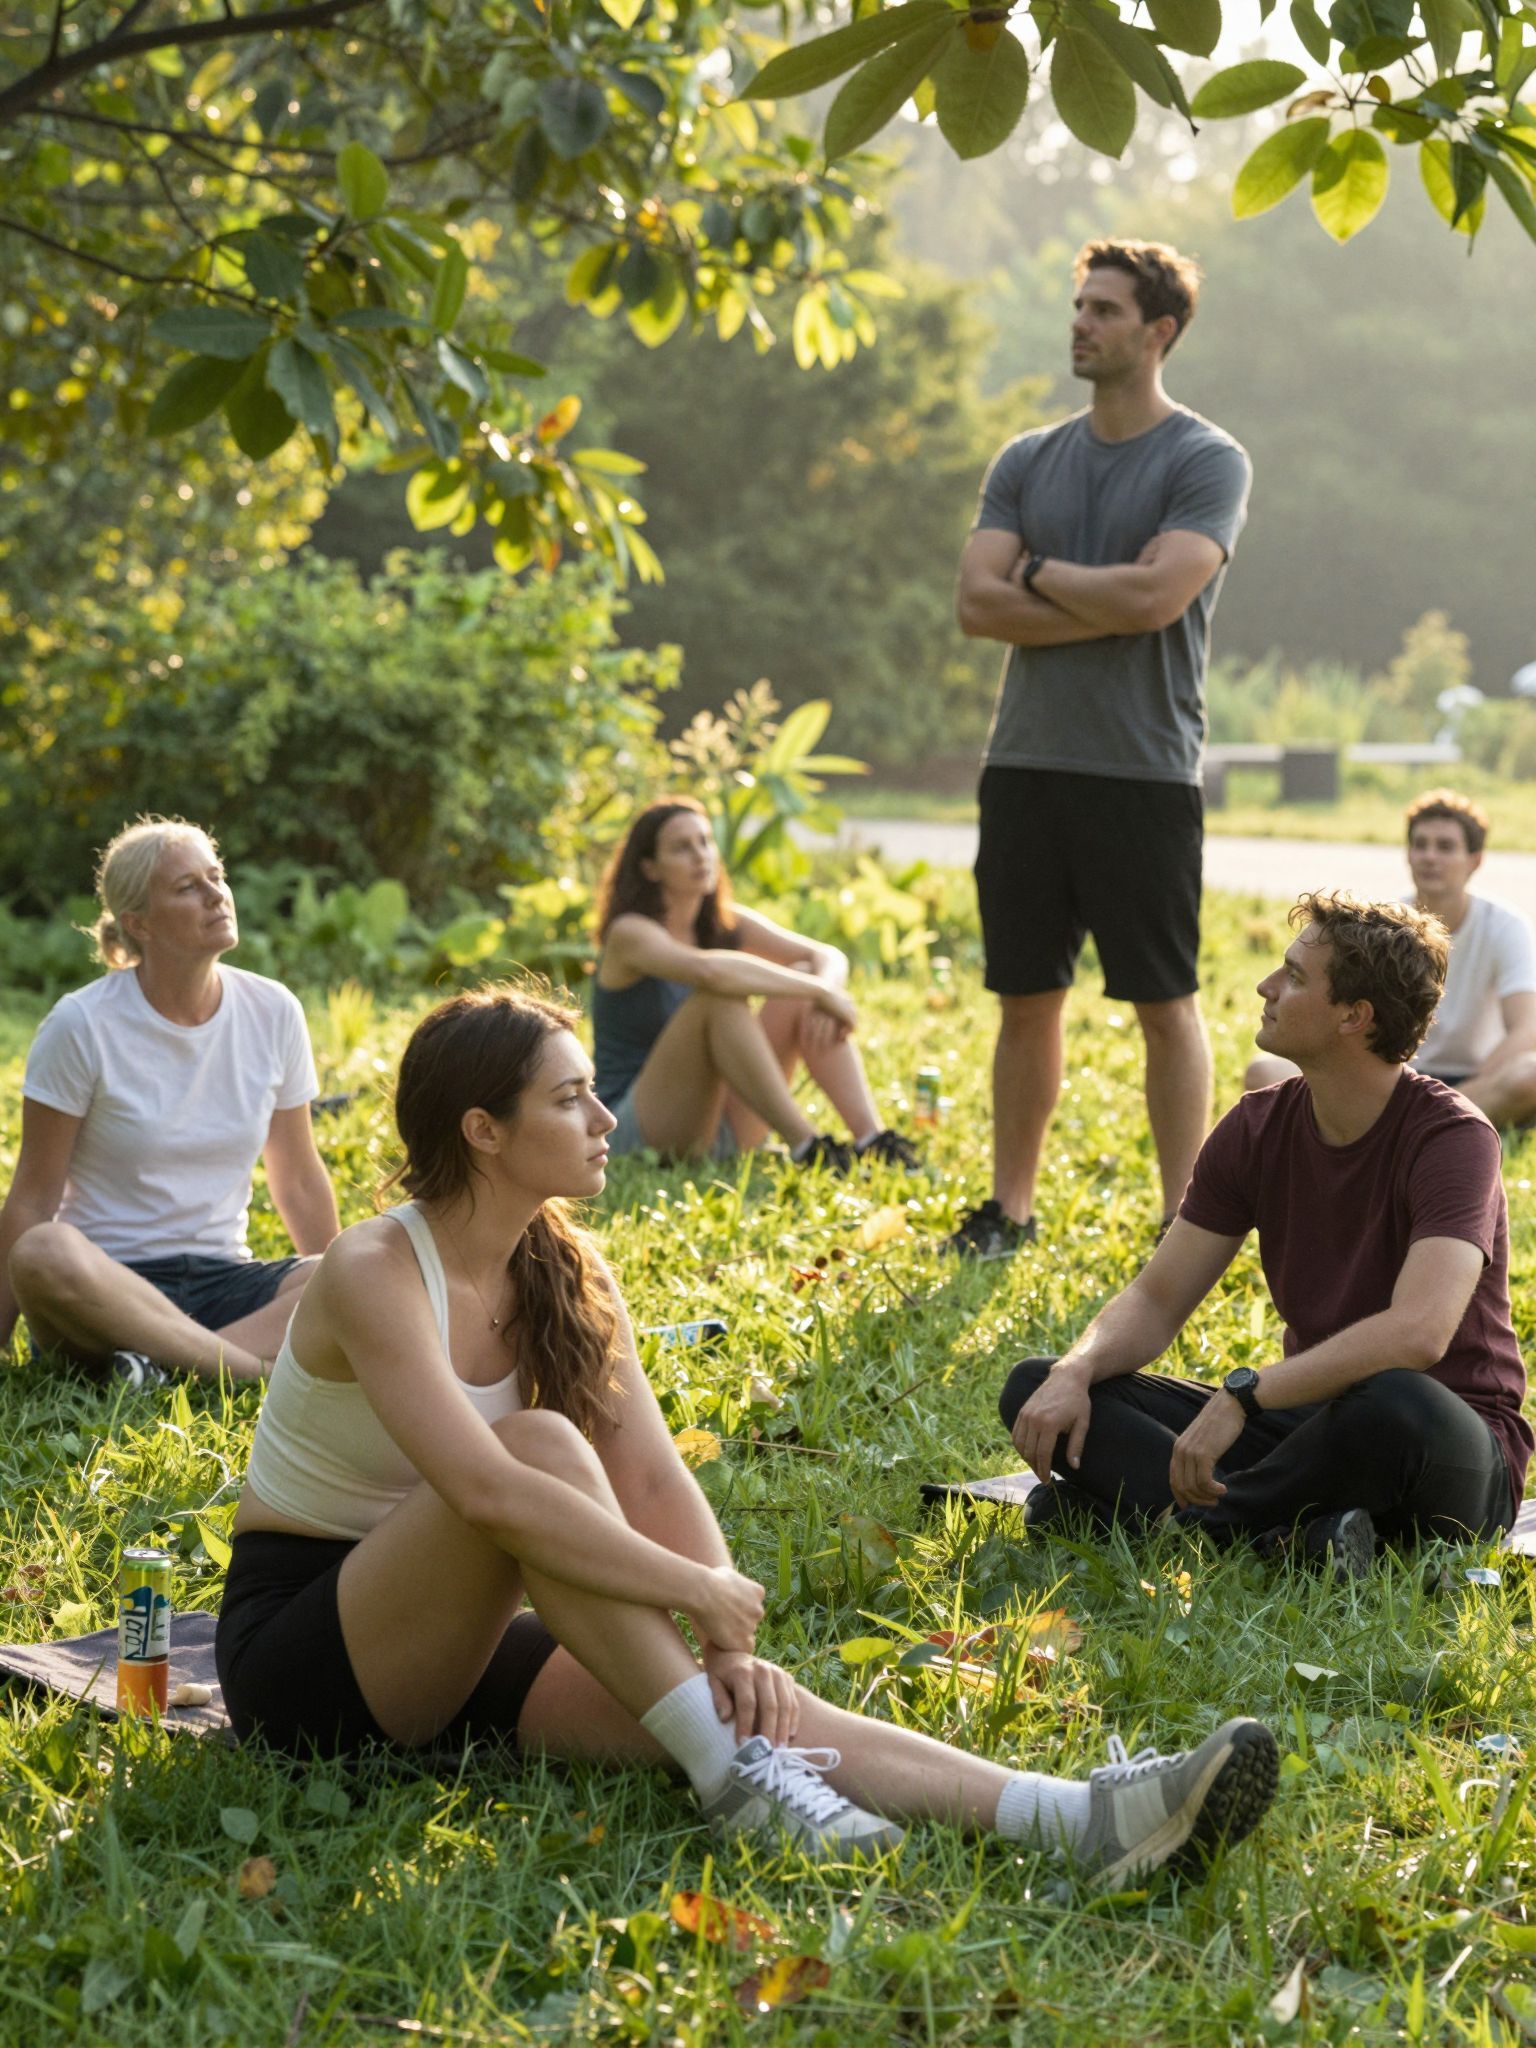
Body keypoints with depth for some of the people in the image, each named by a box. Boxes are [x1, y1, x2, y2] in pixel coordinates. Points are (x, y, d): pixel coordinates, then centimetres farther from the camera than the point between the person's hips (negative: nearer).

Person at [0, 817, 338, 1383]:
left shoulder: (273, 1013, 3)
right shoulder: (82, 1025, -7)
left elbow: (299, 1181, 13)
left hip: (223, 1278, 3)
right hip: (108, 1283, -3)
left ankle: (169, 1363, -30)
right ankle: (257, 1368, -32)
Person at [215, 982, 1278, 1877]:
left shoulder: (567, 1273, 3)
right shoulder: (374, 1274, -20)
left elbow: (654, 1478, -5)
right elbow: (484, 1491, -33)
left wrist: (728, 1650, -20)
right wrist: (702, 1587, -30)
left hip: (450, 1641, 6)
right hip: (297, 1647, -6)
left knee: (744, 1700, -20)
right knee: (544, 1444, -32)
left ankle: (1079, 1817, -37)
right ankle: (729, 1775, -30)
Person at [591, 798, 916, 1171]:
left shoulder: (724, 925, 8)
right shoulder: (630, 934, -13)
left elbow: (829, 957, 1)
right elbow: (708, 970, -34)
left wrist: (824, 991, -24)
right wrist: (819, 992, -30)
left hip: (720, 1121, 7)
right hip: (634, 1134, -7)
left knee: (806, 974, -8)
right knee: (721, 996, -30)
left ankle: (871, 1138, -24)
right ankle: (803, 1144, -34)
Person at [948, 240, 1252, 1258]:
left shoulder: (1207, 461, -3)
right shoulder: (1028, 460, 12)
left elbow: (1156, 596, -18)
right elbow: (977, 603, 0)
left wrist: (1038, 573, -4)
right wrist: (1108, 605, -10)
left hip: (1145, 773, -5)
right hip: (1026, 763, 5)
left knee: (1166, 1003, 1)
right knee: (1028, 997, 10)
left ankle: (1184, 1220, 8)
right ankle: (1010, 1207, 18)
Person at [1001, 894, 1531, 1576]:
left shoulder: (1453, 1137, -18)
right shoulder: (1257, 1129, 2)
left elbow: (1418, 1333, -33)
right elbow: (1155, 1301, 4)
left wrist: (1242, 1393, -36)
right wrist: (1075, 1373, -17)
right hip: (1308, 1417, 6)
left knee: (1397, 1405, -44)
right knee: (1035, 1388, -7)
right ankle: (1291, 1531, -28)